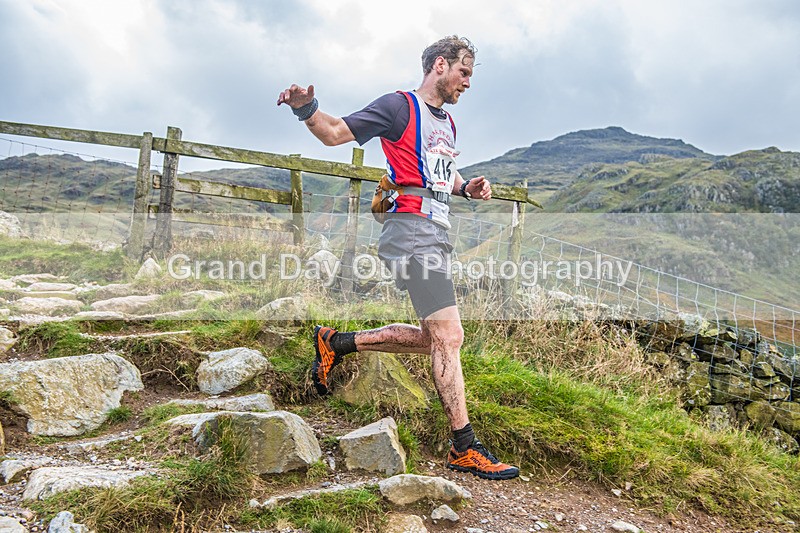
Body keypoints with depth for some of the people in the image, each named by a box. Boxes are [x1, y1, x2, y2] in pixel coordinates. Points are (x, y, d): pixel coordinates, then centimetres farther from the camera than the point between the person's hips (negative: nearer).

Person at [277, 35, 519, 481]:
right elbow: (335, 133, -5)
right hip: (413, 230, -9)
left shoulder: (448, 123, 23)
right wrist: (306, 109, -25)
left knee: (432, 338, 12)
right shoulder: (399, 106, -2)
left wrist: (469, 188, 14)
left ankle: (337, 343, 22)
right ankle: (465, 448, -1)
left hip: (437, 235, 10)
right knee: (449, 336, -10)